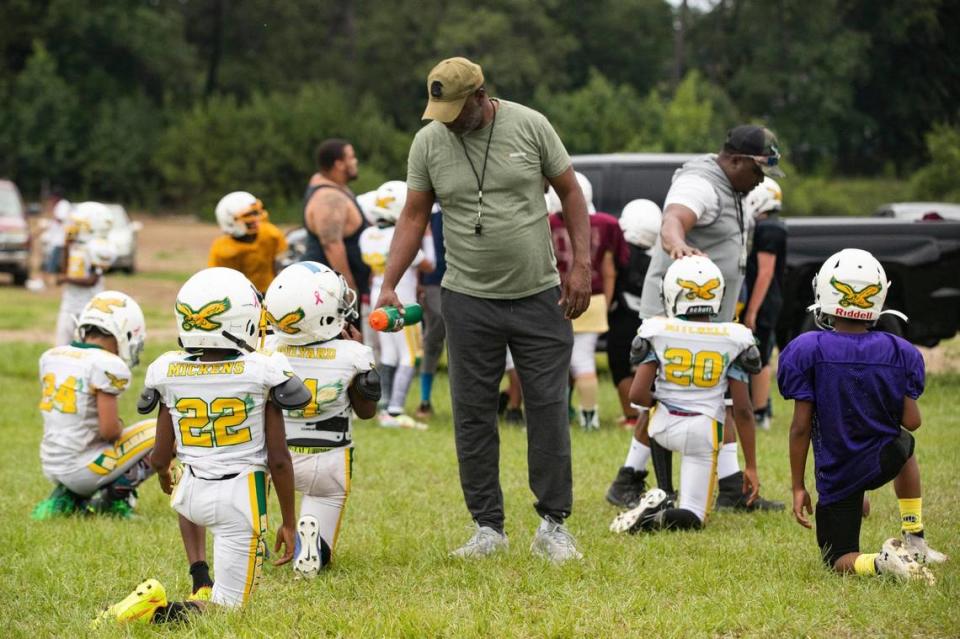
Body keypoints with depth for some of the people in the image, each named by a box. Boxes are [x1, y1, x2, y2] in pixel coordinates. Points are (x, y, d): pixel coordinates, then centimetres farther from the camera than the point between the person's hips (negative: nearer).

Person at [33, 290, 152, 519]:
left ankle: (66, 498, 14)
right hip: (81, 470, -7)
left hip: (51, 465, 7)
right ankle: (117, 496, 1)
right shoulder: (107, 366, -16)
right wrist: (119, 427, 5)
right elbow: (110, 431, -17)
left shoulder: (50, 357, 7)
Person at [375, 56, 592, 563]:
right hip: (468, 298, 1)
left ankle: (553, 523, 8)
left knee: (548, 408, -1)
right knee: (472, 414, 2)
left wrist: (581, 265, -5)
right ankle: (487, 526, 11)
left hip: (538, 294, -1)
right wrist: (389, 285, -7)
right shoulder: (428, 142, -1)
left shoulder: (529, 126, -5)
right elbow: (414, 217, 3)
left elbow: (570, 192, 2)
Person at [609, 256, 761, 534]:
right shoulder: (733, 339, -3)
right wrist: (751, 466, 4)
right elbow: (742, 409, -3)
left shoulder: (657, 332, -4)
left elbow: (637, 394, -8)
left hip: (663, 426, 1)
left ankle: (658, 499, 17)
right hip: (704, 433, -1)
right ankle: (660, 515, -27)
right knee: (692, 518, 10)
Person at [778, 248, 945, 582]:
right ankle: (914, 540, 36)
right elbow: (911, 421, -6)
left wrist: (798, 487, -3)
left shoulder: (808, 351, -14)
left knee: (840, 561, 12)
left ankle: (880, 562, -23)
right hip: (885, 460, 3)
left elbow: (801, 426, -13)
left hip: (837, 476, -3)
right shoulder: (898, 353, -7)